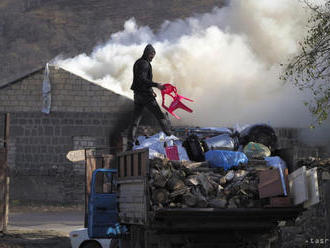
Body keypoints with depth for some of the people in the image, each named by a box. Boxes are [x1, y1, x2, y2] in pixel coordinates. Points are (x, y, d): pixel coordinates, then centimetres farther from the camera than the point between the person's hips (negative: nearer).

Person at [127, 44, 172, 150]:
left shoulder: (137, 63, 19)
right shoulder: (144, 63, -12)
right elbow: (142, 79, -24)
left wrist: (150, 90, 24)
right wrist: (156, 85, -28)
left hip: (137, 94, 9)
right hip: (145, 94, -9)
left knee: (135, 120, 5)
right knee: (160, 116, -1)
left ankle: (130, 145, 0)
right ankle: (170, 136, 2)